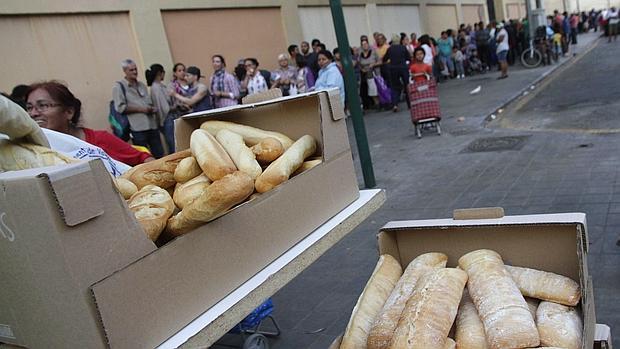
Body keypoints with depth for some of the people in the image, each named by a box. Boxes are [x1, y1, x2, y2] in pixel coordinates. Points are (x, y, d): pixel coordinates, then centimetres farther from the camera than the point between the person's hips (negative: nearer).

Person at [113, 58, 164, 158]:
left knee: (159, 154, 8)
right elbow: (120, 107, -9)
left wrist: (151, 109, 1)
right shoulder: (119, 86, 1)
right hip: (138, 128, -6)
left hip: (152, 125, 6)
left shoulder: (142, 85, 19)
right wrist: (140, 109, -12)